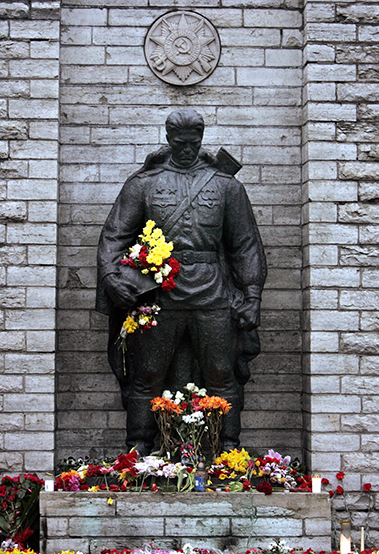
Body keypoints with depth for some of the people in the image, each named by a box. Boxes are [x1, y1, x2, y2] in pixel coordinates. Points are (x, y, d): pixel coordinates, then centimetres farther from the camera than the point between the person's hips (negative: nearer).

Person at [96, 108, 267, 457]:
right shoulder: (143, 183, 9)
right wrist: (111, 274, -9)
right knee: (146, 378, 4)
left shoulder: (227, 186, 10)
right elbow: (114, 233, 8)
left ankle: (229, 450, 17)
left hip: (212, 298, 1)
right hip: (159, 294, 0)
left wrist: (251, 297, 4)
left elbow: (246, 244, 10)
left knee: (221, 378, 5)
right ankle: (139, 449, 16)